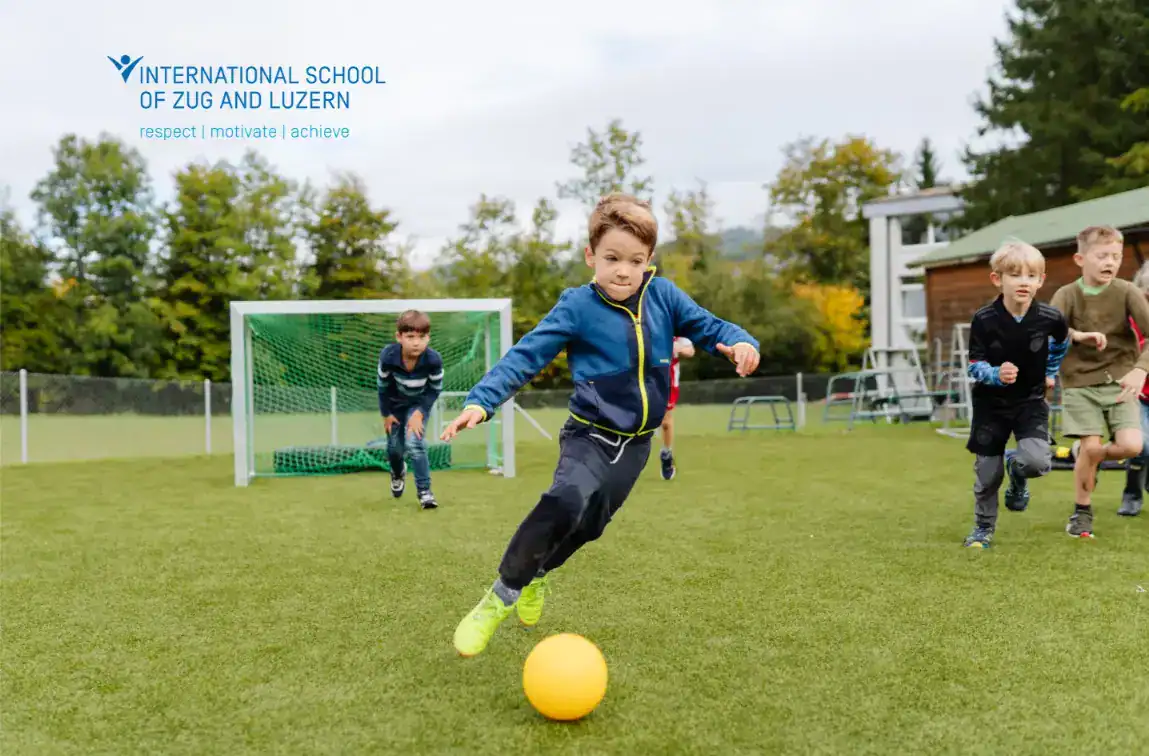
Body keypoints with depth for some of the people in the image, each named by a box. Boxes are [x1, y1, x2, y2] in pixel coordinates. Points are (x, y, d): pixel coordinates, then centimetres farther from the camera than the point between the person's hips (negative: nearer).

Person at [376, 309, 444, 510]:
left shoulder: (433, 359, -34)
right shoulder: (388, 356, -32)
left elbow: (435, 389, -16)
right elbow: (383, 386, -13)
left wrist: (420, 412, -22)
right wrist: (386, 414, -6)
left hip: (420, 402, -2)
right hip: (395, 403, 2)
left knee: (414, 442, -20)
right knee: (394, 447, 11)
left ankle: (424, 491, -8)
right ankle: (398, 473, 47)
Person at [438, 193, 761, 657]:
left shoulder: (664, 297, -3)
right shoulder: (577, 307, -12)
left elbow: (708, 327, 3)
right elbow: (526, 356, -16)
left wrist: (740, 343, -19)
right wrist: (481, 401, -27)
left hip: (635, 443, 4)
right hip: (589, 435, -4)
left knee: (589, 524, 13)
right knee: (567, 501, -30)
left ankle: (536, 573, 45)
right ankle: (503, 595, -12)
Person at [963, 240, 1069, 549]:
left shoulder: (1050, 317, -13)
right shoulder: (983, 320, -19)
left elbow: (1061, 342, 11)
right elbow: (975, 367, -14)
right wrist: (996, 374, -33)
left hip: (1031, 401, 1)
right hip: (991, 404, -1)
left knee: (1037, 462, -21)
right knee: (987, 474, 6)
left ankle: (1016, 470, 17)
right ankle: (983, 527, 31)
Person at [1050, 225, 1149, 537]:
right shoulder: (1067, 295, -7)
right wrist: (1078, 335, -42)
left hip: (1118, 381, 1)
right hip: (1080, 383, -1)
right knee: (1090, 447, -9)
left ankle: (1092, 459, 22)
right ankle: (1082, 512, 13)